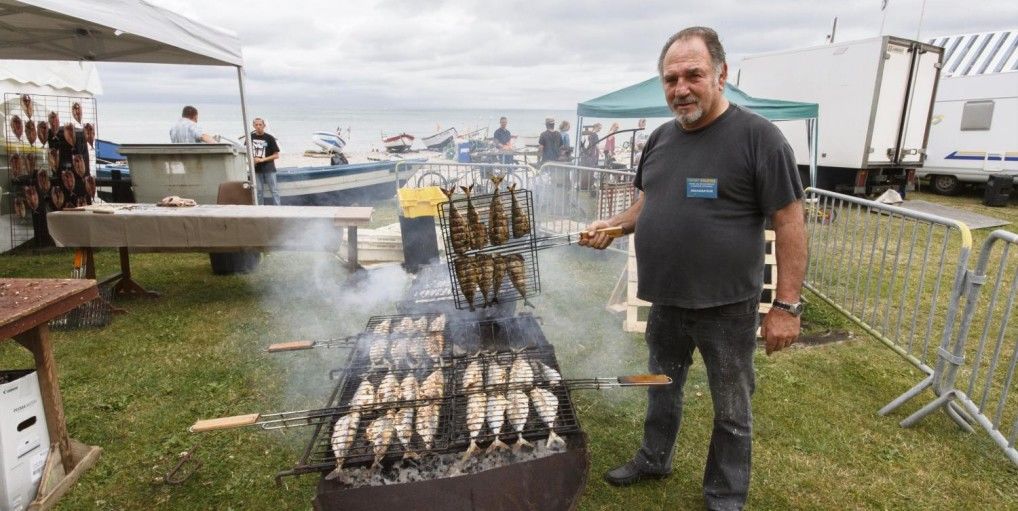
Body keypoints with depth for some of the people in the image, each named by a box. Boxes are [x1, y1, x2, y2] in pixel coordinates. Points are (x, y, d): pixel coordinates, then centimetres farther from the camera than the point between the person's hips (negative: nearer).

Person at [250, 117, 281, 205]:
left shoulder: (269, 138, -4)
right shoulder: (251, 137, 5)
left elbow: (276, 155, -5)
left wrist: (262, 159, -13)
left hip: (269, 169, -3)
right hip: (257, 169, 3)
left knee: (274, 190, -3)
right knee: (258, 191, 8)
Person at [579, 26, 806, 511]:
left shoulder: (758, 136, -15)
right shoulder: (660, 138, 4)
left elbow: (789, 223, -15)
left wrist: (787, 305, -16)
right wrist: (612, 225, 0)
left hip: (728, 306, -5)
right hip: (666, 300, 6)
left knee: (730, 409, 14)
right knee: (662, 386, 24)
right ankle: (653, 458, 48)